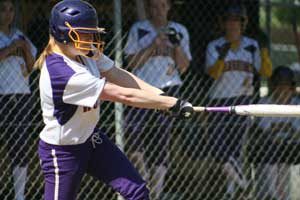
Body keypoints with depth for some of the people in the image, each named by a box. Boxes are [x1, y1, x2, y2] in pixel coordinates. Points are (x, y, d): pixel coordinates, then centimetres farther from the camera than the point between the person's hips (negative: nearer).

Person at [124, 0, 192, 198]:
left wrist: (177, 46, -8)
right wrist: (153, 45, -12)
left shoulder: (179, 31, 11)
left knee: (161, 137, -3)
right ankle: (143, 171, 7)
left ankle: (157, 194, 3)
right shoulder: (138, 29, 7)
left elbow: (183, 67, 8)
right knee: (134, 131, -18)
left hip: (168, 89, 1)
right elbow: (133, 63, -1)